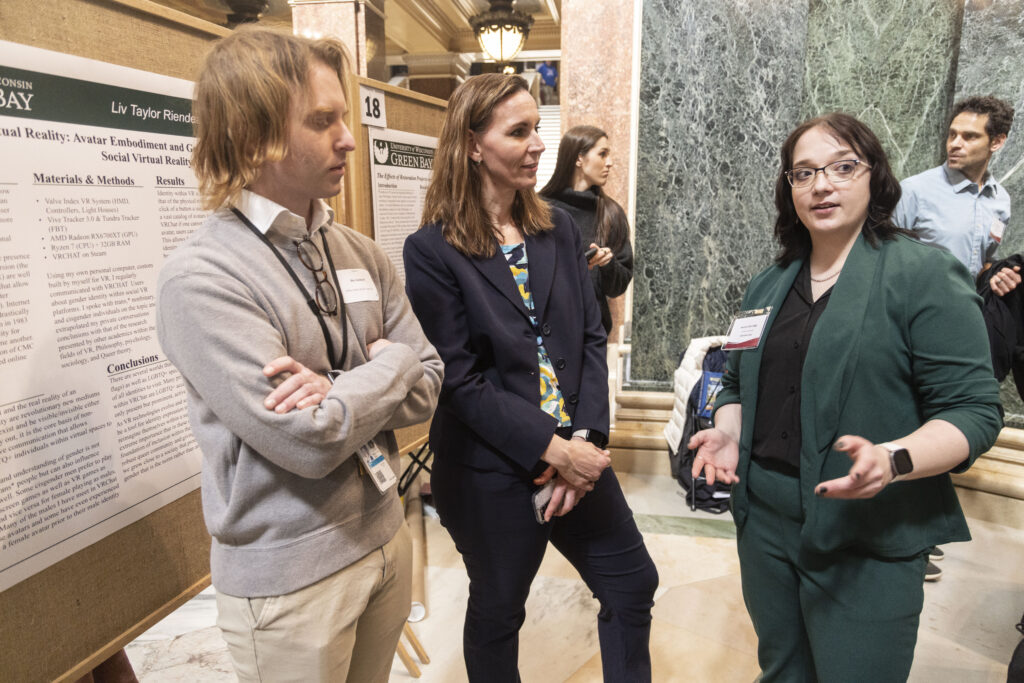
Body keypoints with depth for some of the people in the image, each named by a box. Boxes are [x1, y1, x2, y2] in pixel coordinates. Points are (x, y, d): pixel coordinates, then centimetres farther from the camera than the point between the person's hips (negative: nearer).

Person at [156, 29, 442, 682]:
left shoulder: (361, 253, 1)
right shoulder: (200, 277, -19)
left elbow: (427, 384, -1)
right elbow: (308, 441, -25)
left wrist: (339, 391, -19)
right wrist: (388, 364, -10)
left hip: (385, 536, 6)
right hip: (289, 581, -5)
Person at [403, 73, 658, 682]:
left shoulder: (559, 229, 4)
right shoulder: (433, 251, -12)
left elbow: (592, 338, 2)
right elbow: (460, 379, -16)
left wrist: (587, 438, -10)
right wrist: (552, 449, -19)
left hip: (576, 452, 5)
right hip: (492, 473, -4)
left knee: (634, 584, 16)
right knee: (498, 611, 18)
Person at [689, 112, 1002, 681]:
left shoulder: (926, 276, -9)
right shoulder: (769, 285, 10)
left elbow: (975, 409, -12)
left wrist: (892, 460, -29)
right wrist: (728, 431, -1)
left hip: (868, 538, -5)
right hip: (764, 517, 6)